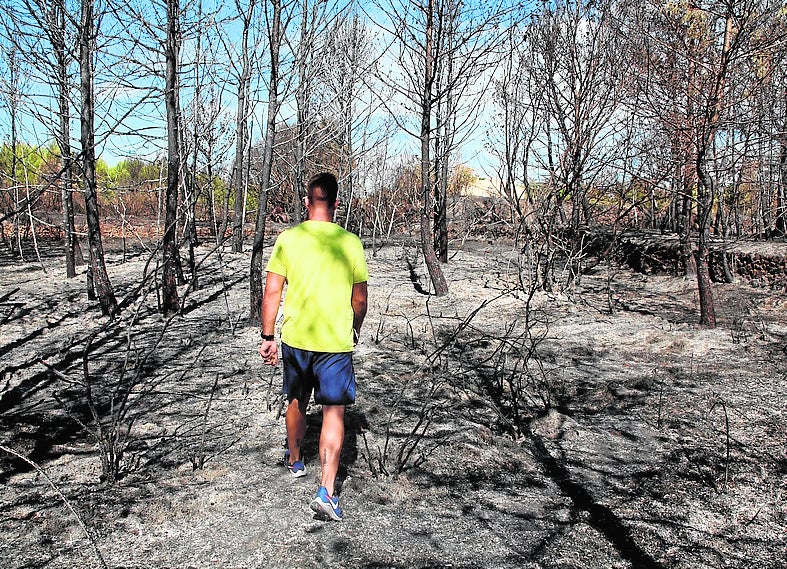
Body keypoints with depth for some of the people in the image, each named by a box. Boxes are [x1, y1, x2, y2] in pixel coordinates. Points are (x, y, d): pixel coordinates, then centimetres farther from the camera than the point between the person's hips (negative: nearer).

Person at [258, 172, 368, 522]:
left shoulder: (288, 238, -4)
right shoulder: (350, 242, -5)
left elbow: (272, 292, -6)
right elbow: (359, 299, 1)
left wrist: (267, 337, 3)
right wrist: (355, 330, 18)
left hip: (295, 338, 2)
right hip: (336, 342, -2)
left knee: (297, 402, 22)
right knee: (334, 412, 2)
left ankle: (294, 460, 45)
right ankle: (327, 491, -6)